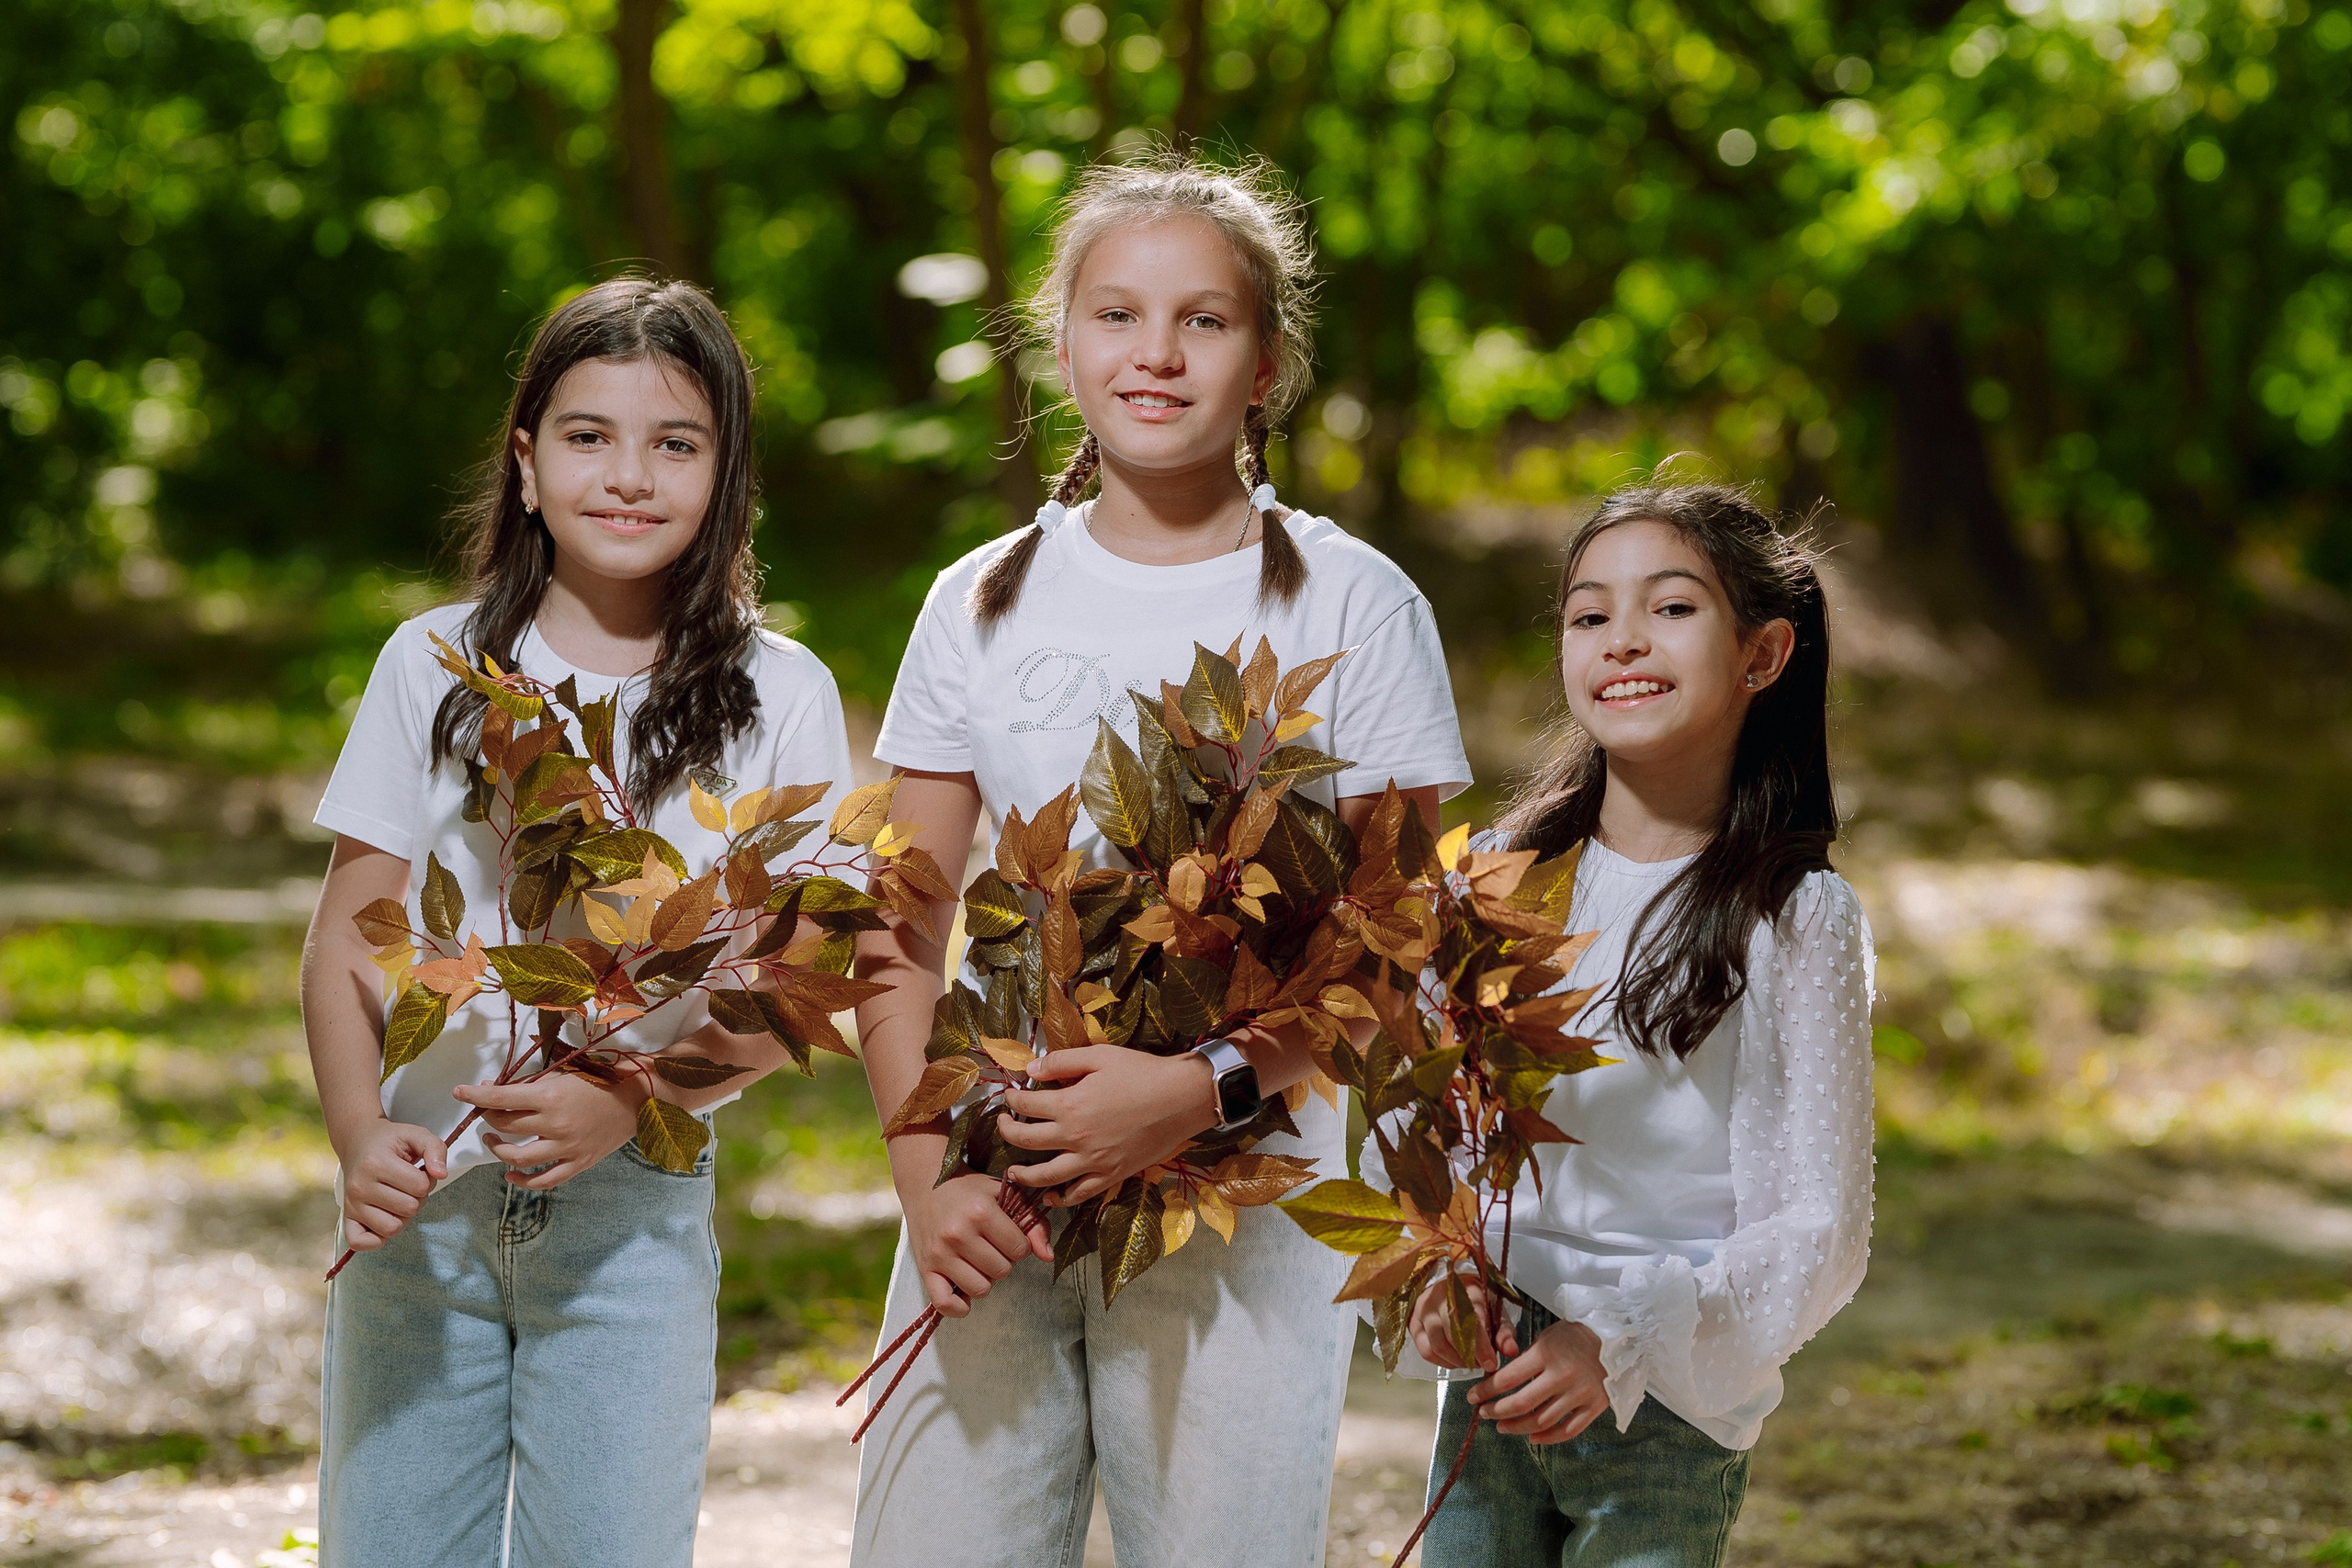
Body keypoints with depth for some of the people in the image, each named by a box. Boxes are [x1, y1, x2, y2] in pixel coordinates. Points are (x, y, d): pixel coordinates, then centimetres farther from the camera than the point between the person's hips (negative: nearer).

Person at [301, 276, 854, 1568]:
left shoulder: (777, 698, 0)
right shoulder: (434, 666, 3)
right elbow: (346, 938, 4)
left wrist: (632, 1094, -18)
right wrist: (358, 1137, -13)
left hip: (633, 1214, -1)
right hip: (421, 1202, 1)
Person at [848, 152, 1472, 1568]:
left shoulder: (1353, 605, 0)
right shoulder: (987, 601, 9)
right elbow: (900, 936, 8)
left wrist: (1204, 1091, -18)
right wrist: (930, 1174, -7)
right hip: (998, 1197, 3)